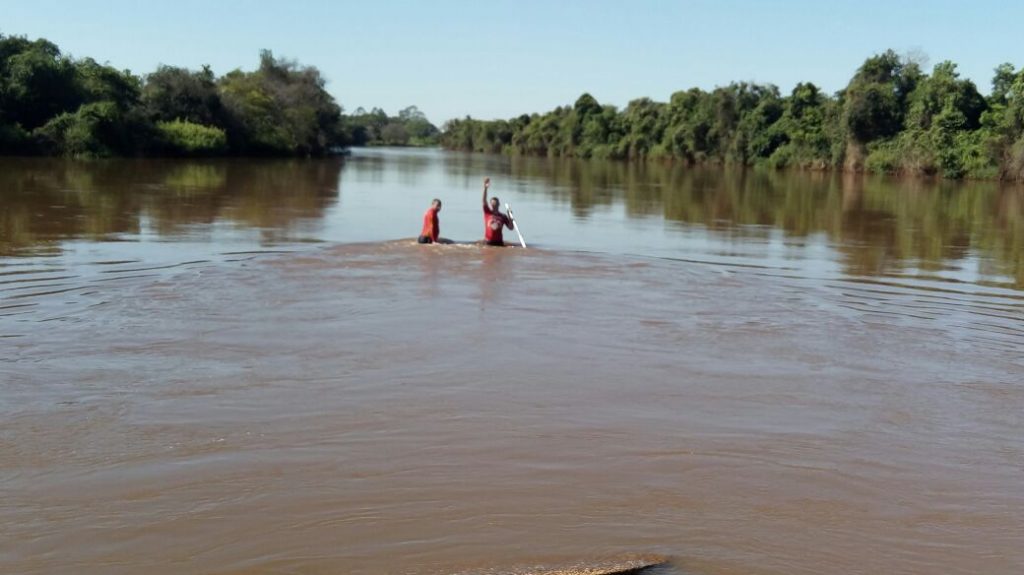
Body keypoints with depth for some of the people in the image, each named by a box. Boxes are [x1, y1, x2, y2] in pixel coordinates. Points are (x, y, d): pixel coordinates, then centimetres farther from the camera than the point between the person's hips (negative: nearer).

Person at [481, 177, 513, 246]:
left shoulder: (503, 216, 7)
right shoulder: (487, 212, 4)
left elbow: (510, 228, 7)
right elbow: (484, 201, -10)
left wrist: (510, 217, -8)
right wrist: (485, 188, -23)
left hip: (499, 242, 1)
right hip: (488, 242, -1)